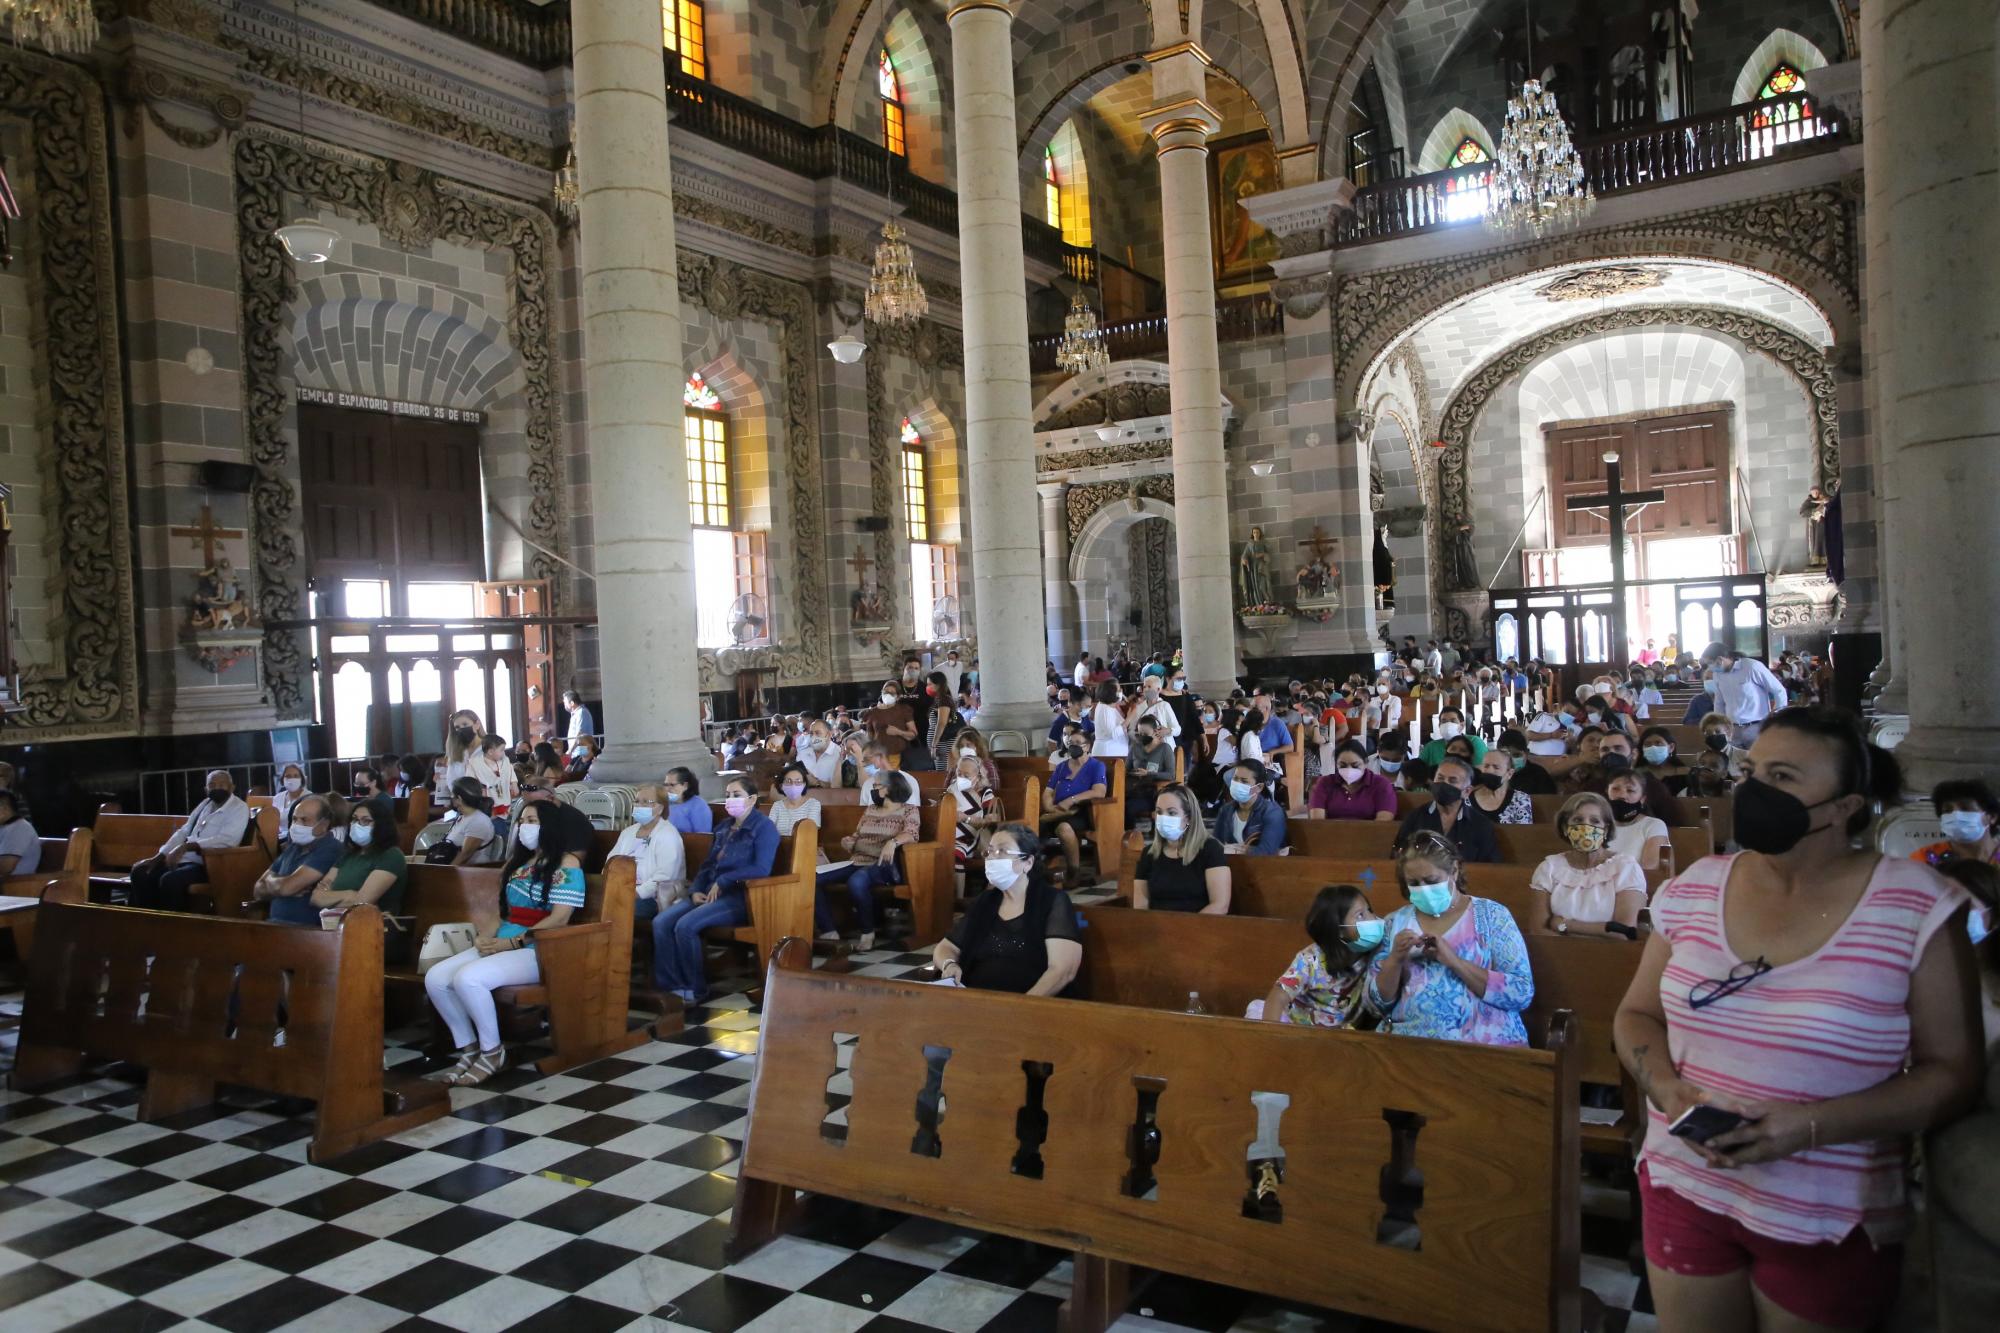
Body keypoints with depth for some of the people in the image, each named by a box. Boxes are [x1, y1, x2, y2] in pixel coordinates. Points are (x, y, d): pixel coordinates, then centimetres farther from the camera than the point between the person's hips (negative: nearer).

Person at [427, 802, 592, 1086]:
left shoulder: (566, 864, -6)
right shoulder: (519, 862, 20)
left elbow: (559, 919, -14)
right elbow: (504, 908, 21)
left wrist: (513, 942, -16)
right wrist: (485, 936, 0)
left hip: (539, 952, -8)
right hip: (502, 945, 8)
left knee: (467, 978, -30)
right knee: (435, 978, -12)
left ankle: (492, 1052, -11)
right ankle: (469, 1049, 0)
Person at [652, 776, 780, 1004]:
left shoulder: (764, 827, -4)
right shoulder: (724, 827, 20)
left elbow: (762, 869, -17)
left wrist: (722, 882, -16)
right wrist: (695, 890, 3)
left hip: (739, 897, -8)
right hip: (709, 894, 8)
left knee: (686, 925, -27)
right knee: (661, 922, -14)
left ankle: (696, 989, -10)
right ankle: (669, 985, -9)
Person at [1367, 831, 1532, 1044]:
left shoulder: (1491, 914, 4)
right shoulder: (1395, 922, 10)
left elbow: (1522, 994, -4)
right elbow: (1376, 1004, 8)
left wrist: (1454, 961, -12)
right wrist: (1395, 959, -8)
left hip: (1483, 1042, -1)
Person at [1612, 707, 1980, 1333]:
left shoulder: (1917, 908, -11)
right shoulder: (1695, 888, -1)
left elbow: (1953, 1074, -10)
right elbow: (1636, 1015, 7)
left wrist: (1810, 1125, -22)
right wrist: (1670, 1090, -13)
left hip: (1829, 1226, -3)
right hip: (1684, 1186, 3)